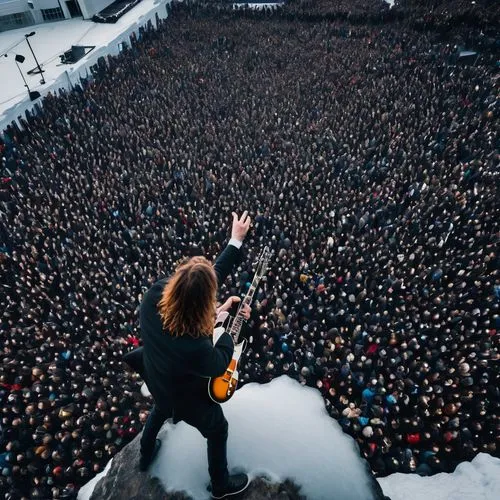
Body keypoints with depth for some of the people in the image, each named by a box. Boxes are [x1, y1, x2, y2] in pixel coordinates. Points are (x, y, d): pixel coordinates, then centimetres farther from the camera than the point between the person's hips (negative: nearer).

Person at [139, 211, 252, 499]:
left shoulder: (154, 294, -34)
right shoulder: (193, 347, -50)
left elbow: (211, 277, -22)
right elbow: (220, 365, -25)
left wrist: (236, 241, -20)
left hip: (158, 382, 6)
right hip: (186, 398, -5)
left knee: (160, 410, 40)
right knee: (218, 431, 26)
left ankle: (146, 455, 70)